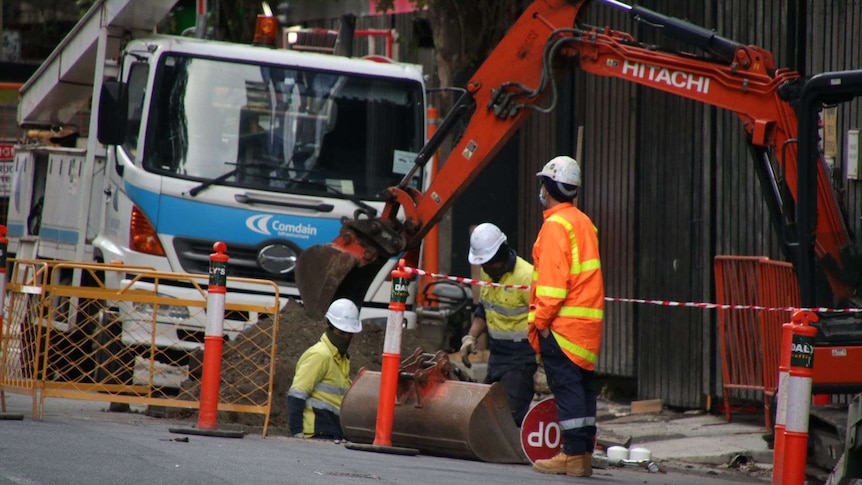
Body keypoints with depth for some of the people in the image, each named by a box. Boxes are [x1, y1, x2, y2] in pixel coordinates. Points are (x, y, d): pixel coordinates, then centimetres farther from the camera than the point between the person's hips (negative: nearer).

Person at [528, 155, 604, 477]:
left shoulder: (556, 225, -11)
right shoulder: (584, 223, 17)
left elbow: (553, 280, -17)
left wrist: (541, 321, -13)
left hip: (563, 323, -9)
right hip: (588, 322, 9)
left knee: (567, 387, -9)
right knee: (582, 387, 9)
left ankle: (573, 455, -11)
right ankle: (584, 453, 11)